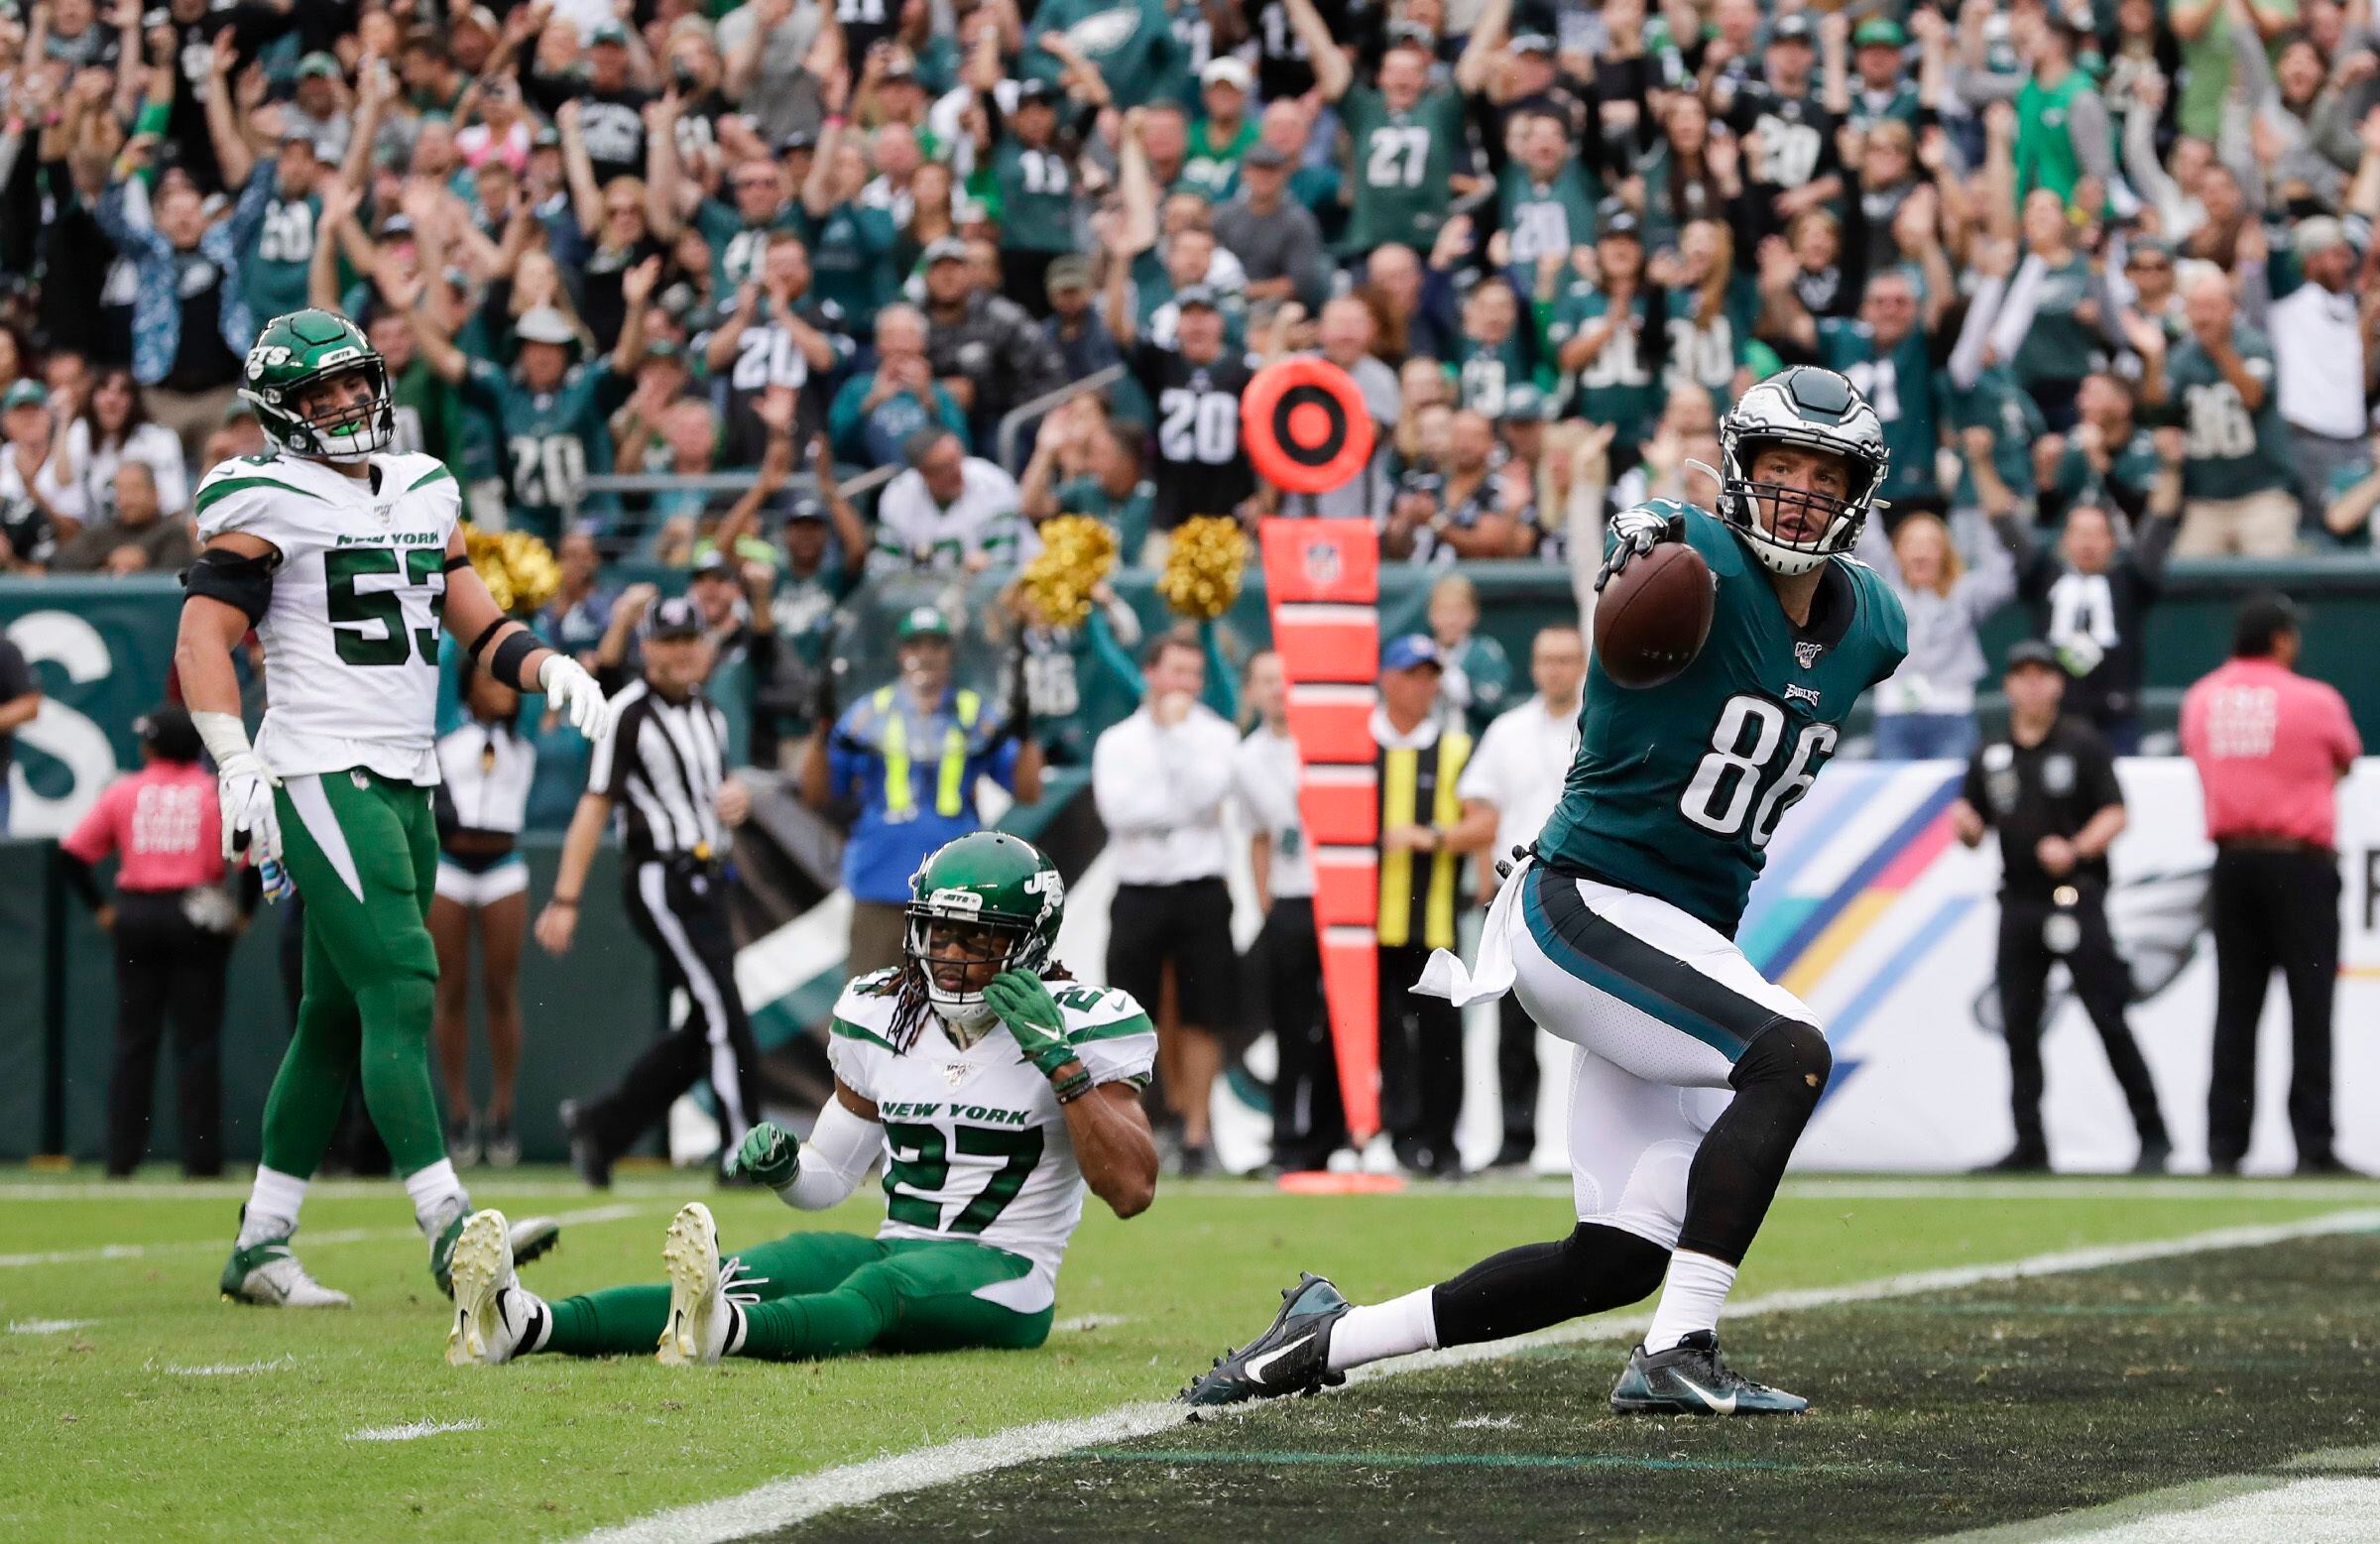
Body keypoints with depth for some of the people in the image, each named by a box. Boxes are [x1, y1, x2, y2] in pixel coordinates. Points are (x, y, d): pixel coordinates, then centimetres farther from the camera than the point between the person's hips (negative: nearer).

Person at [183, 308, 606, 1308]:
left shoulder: (422, 493, 16)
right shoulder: (268, 503, -6)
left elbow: (477, 624, 21)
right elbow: (203, 640, -10)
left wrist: (548, 668, 1)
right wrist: (236, 768, -21)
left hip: (406, 781, 8)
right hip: (323, 774, -8)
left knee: (341, 1018, 9)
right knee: (401, 986, -17)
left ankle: (259, 1247, 16)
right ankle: (450, 1230, -21)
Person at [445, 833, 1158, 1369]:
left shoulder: (1079, 1026, -5)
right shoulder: (881, 1017, 10)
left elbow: (1131, 1189, -15)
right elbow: (830, 1177, 18)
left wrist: (1059, 1060, -22)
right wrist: (781, 1167, -7)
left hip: (1003, 1277, -5)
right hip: (896, 1249, 5)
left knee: (874, 1289, -38)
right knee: (746, 1276, -25)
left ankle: (721, 1330, -71)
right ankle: (522, 1323, -49)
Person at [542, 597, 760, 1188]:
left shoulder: (709, 715, 15)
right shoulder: (628, 715, -9)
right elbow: (594, 806, -12)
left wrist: (738, 794, 1)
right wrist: (565, 900, -16)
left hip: (706, 879, 8)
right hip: (659, 880, -8)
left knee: (706, 1031, 8)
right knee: (722, 1014, -12)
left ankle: (601, 1125, 18)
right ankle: (742, 1152, -7)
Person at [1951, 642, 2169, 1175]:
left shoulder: (2082, 744, 1)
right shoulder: (1990, 756, 13)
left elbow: (2114, 815, -3)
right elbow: (1972, 831, 16)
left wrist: (2075, 849, -19)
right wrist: (1964, 825, -8)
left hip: (2075, 896, -5)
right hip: (2018, 901, 5)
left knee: (2107, 1017, -8)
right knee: (2017, 1025, 4)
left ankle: (2152, 1134, -4)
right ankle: (2029, 1145, 9)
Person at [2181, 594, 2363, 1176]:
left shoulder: (2200, 700, 5)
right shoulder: (2313, 701, -6)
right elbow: (2346, 759, 11)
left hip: (2231, 863, 4)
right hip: (2301, 862, -4)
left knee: (2235, 1006, 7)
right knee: (2310, 1005, -2)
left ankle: (2224, 1144, 4)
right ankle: (2313, 1144, -6)